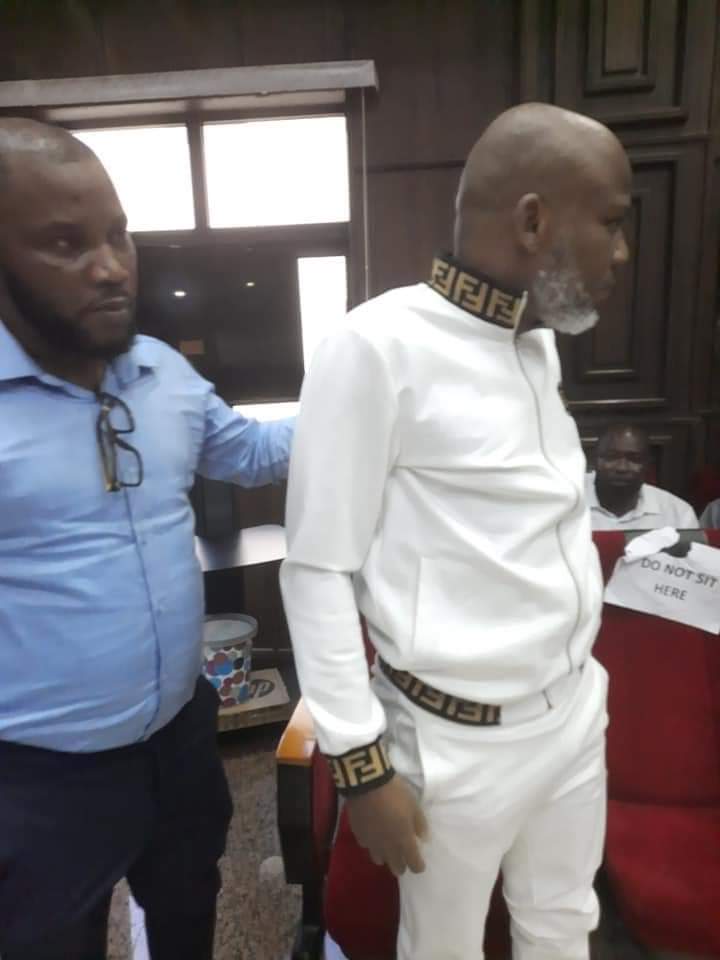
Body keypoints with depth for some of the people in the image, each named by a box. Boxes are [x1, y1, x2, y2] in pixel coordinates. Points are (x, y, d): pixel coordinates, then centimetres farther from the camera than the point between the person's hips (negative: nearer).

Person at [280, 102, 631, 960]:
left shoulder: (541, 342, 5)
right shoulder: (379, 346, -20)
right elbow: (317, 571, -17)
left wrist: (580, 683, 18)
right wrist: (361, 761, -13)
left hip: (577, 713, 7)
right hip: (459, 742, -6)